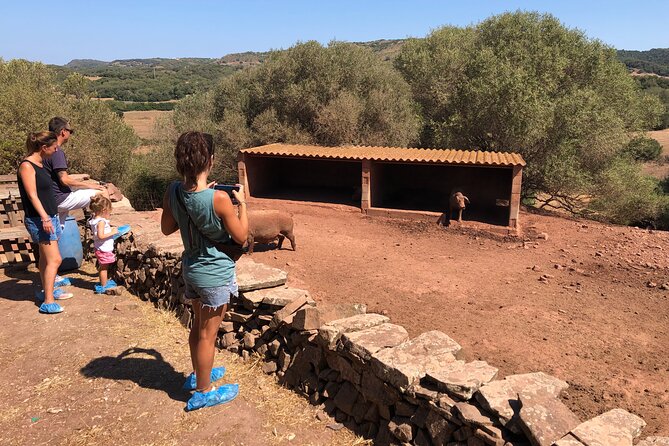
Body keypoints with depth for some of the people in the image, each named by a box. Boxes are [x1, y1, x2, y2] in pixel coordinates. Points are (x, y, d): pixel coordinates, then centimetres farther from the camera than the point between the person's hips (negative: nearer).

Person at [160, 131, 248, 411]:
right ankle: (203, 392, 26)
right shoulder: (219, 199, -28)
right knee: (208, 334, 9)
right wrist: (242, 203, -3)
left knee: (198, 325, 25)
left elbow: (167, 228, 6)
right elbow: (241, 236, -15)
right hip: (215, 274, -6)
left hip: (190, 267, 7)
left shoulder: (173, 192, -10)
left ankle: (199, 374, 45)